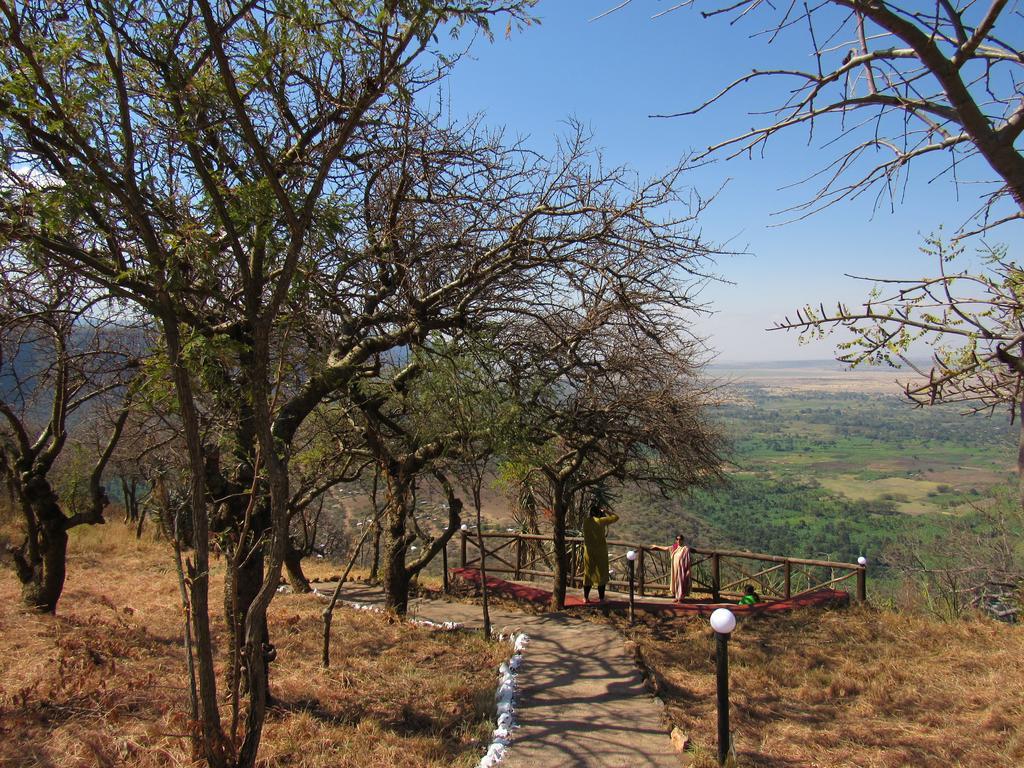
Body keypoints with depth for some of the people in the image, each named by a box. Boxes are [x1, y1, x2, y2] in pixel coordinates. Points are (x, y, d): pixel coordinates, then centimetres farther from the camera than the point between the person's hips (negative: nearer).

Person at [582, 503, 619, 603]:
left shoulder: (585, 522, -3)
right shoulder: (600, 521, -15)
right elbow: (616, 517, -7)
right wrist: (605, 511, 3)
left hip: (589, 552, 4)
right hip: (601, 552, -4)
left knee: (588, 574, 13)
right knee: (602, 575, 5)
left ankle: (586, 598, 17)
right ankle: (601, 599, 8)